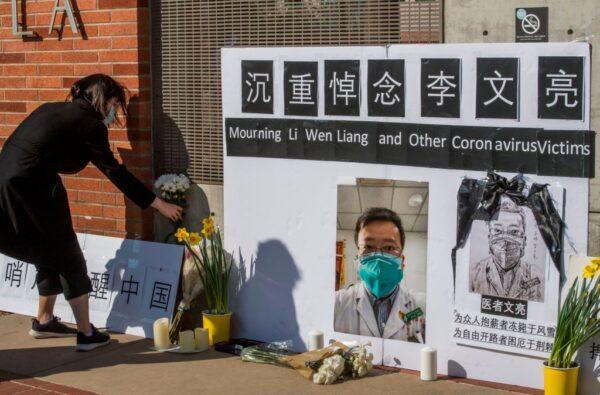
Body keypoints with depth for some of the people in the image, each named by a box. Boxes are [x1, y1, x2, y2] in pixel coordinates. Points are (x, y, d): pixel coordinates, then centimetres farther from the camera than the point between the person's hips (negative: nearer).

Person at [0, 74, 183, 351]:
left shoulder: (52, 110, 19)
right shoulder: (90, 125, -3)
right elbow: (116, 173, -2)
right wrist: (160, 205, 4)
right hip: (33, 190, -8)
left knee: (50, 256, 24)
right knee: (70, 262, 6)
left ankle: (44, 321, 36)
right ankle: (86, 334, 9)